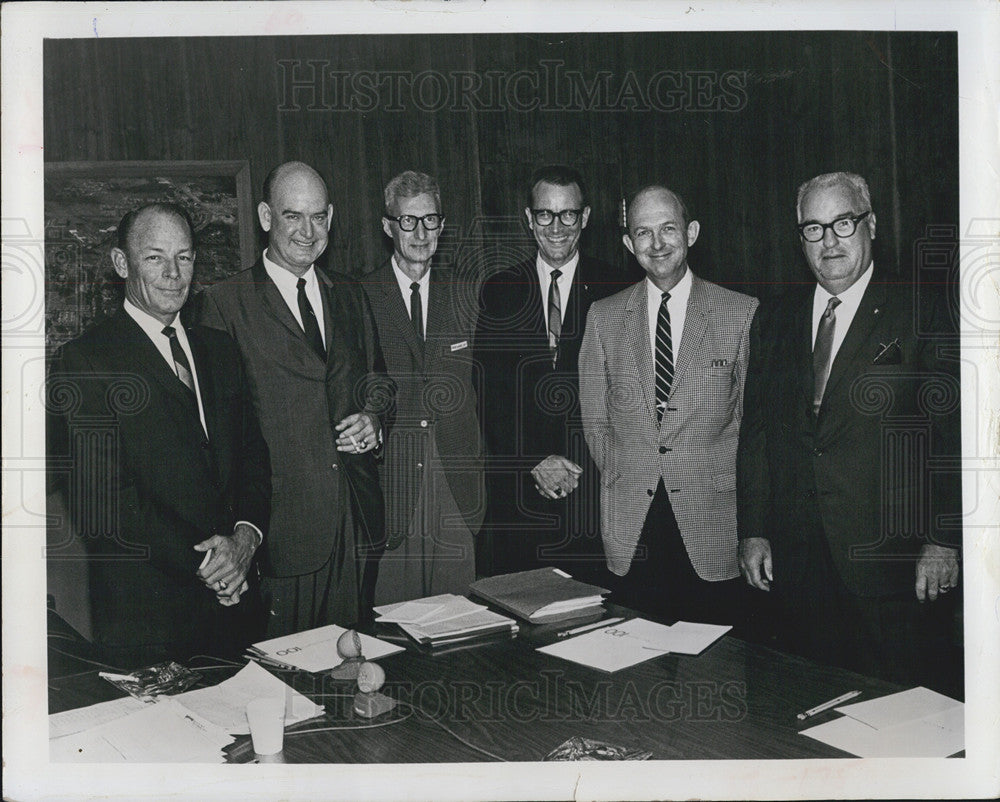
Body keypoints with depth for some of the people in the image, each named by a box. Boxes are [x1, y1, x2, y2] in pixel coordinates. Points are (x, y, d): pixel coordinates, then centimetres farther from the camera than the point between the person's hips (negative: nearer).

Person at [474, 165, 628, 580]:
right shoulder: (498, 291, 8)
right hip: (516, 481, 1)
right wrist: (534, 460, -8)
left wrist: (584, 465, -10)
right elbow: (488, 393, 3)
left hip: (593, 482, -1)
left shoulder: (615, 291, 4)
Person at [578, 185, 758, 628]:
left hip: (713, 526, -1)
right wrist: (624, 478, 2)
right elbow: (595, 421, 11)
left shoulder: (741, 312, 2)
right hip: (631, 526, 2)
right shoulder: (604, 316, 8)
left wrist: (716, 480, -3)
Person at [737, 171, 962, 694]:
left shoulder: (921, 315, -1)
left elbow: (953, 434, -3)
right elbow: (756, 430, 11)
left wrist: (944, 540, -7)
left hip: (893, 564, -3)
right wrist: (753, 531, 6)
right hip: (798, 561, 3)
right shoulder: (774, 321, 11)